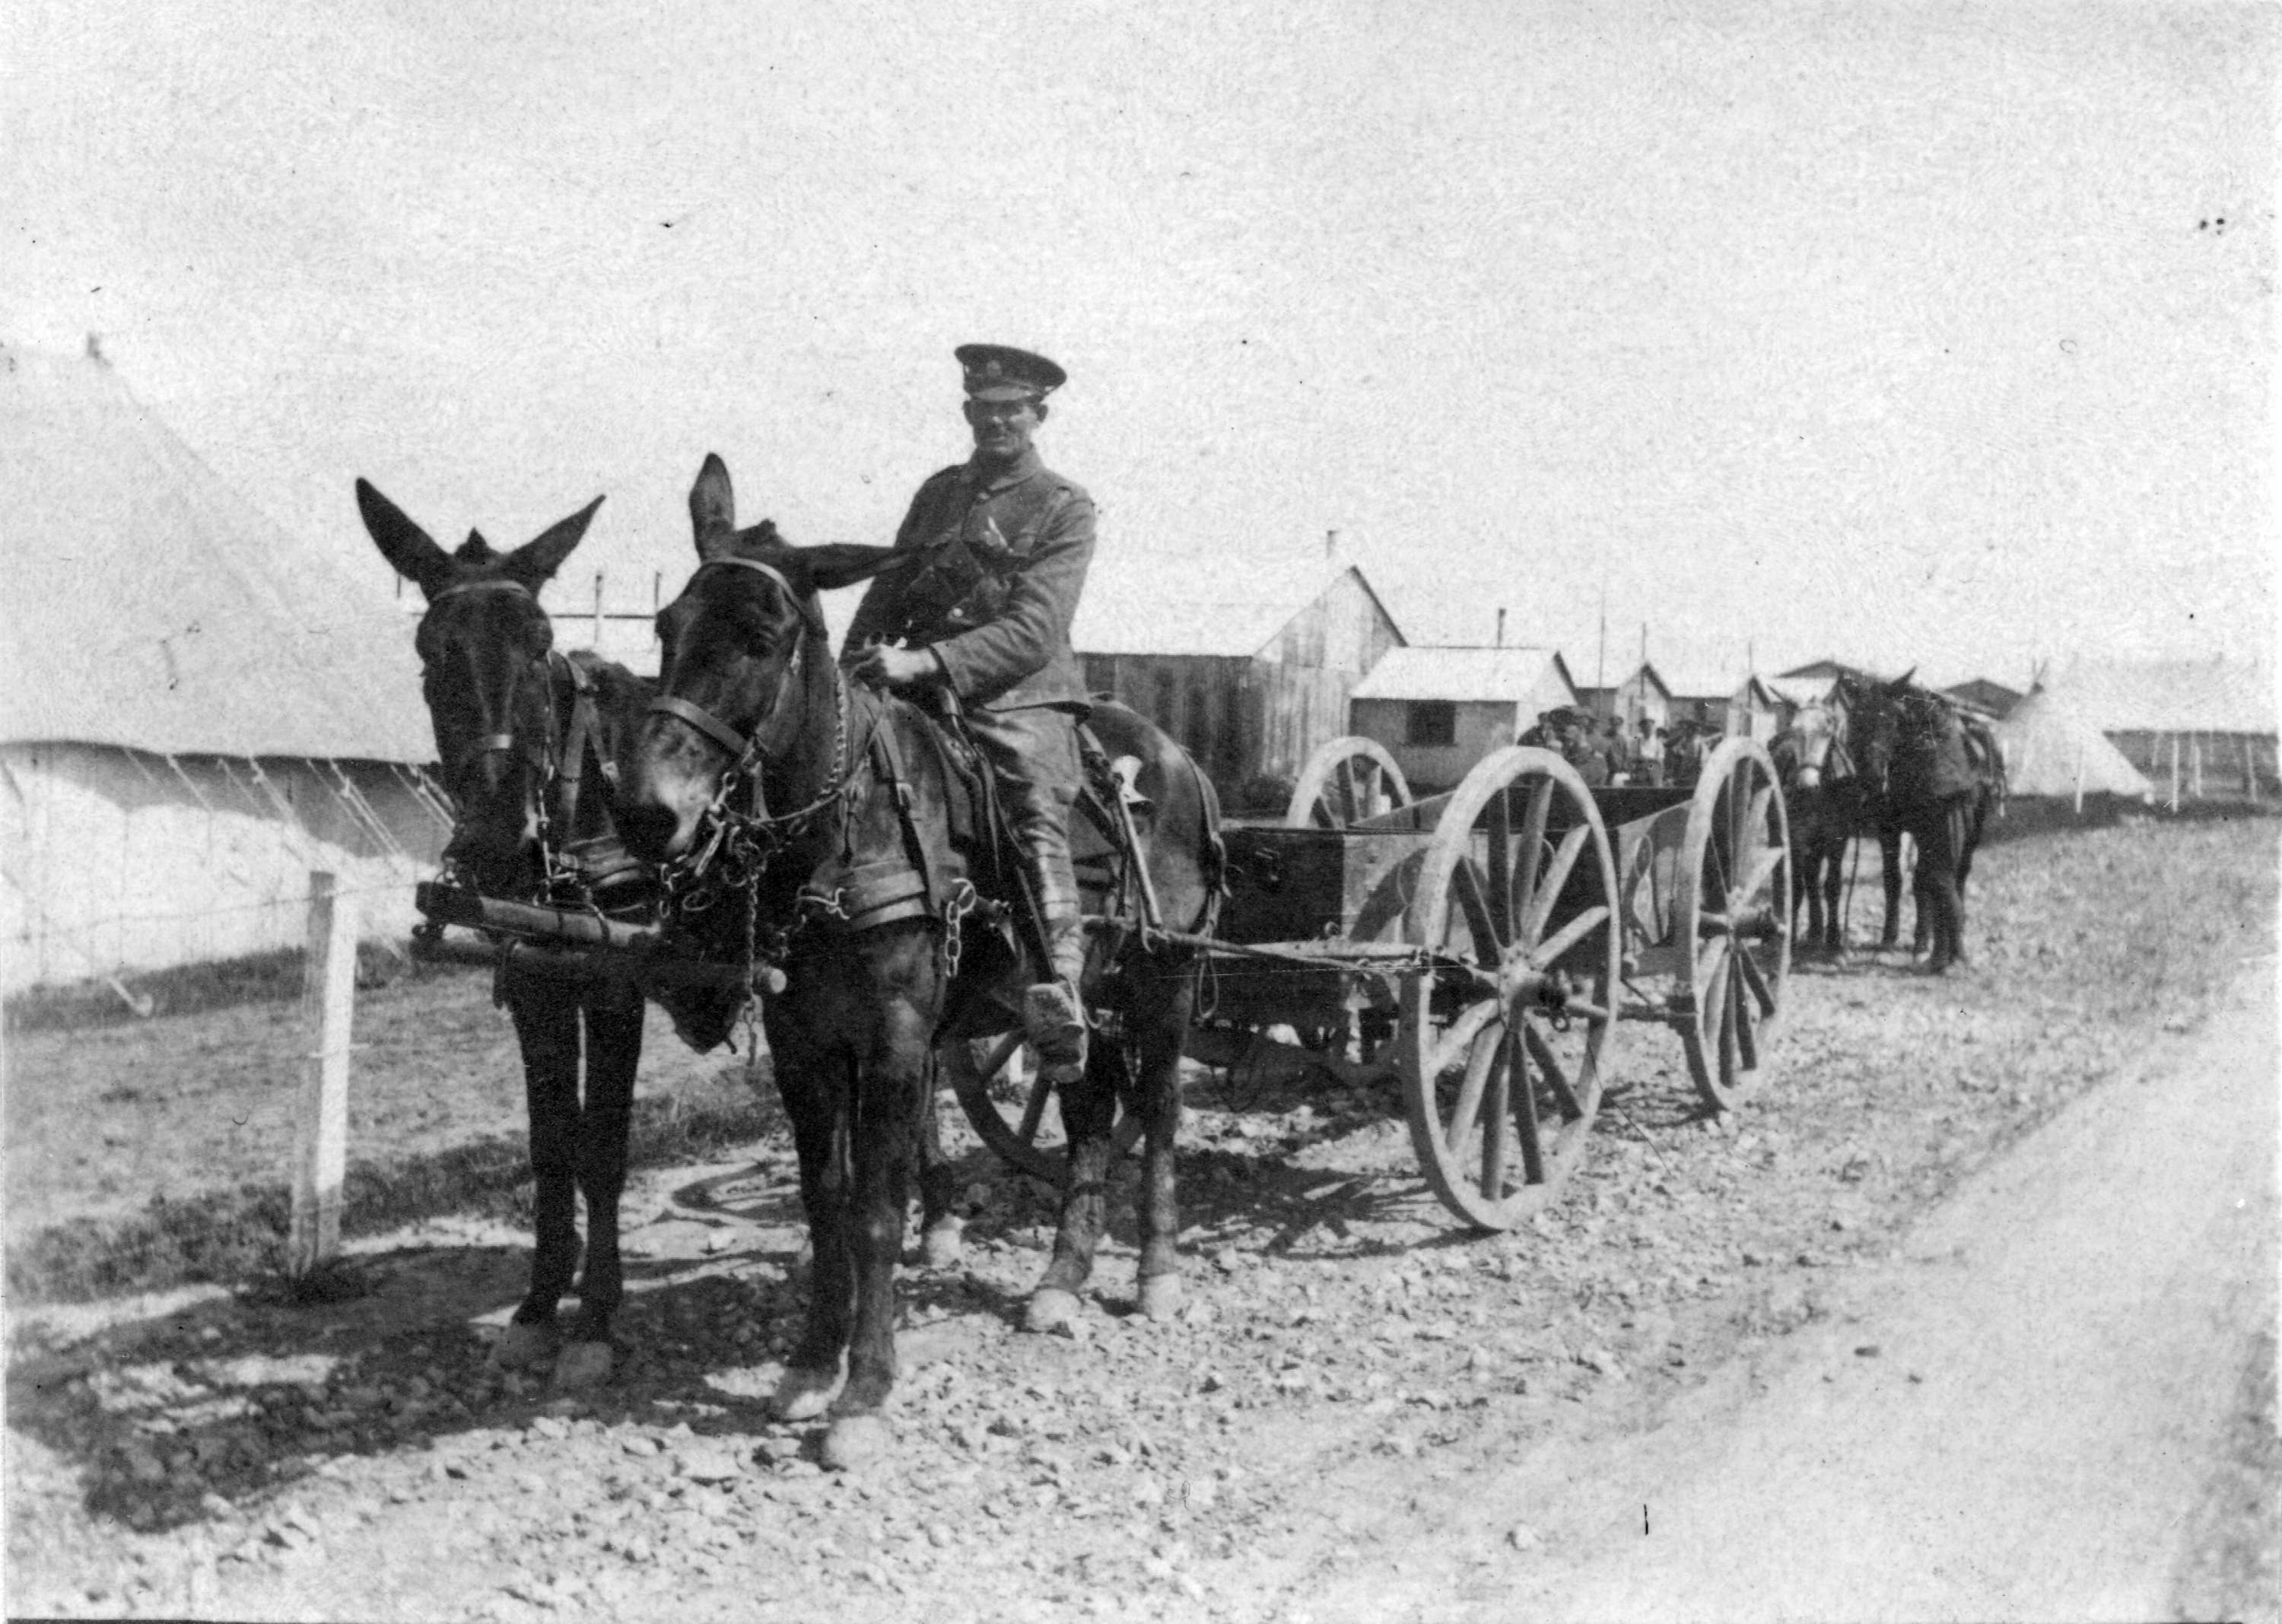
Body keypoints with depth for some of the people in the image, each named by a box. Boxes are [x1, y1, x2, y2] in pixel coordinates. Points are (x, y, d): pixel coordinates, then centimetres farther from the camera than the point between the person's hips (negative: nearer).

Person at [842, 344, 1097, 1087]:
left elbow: (1033, 630, -10)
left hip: (1021, 698, -6)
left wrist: (927, 662, -22)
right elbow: (888, 590, 22)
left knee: (1038, 832, -21)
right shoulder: (939, 491, 22)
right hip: (922, 695, 6)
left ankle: (1058, 1011, -28)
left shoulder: (1065, 508, 3)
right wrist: (858, 660, 1)